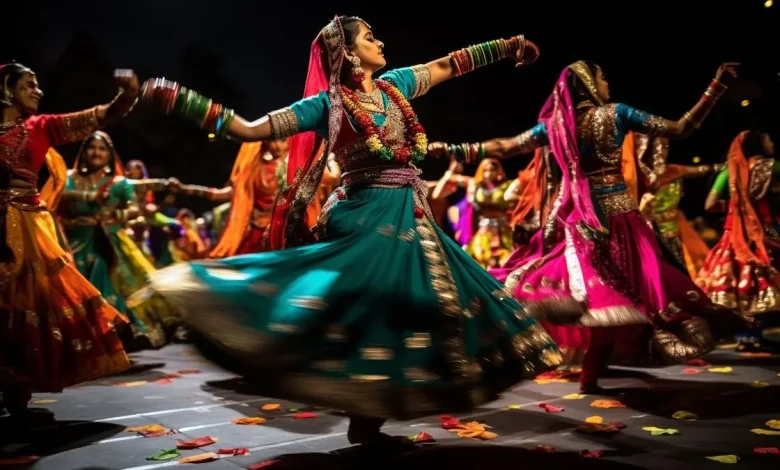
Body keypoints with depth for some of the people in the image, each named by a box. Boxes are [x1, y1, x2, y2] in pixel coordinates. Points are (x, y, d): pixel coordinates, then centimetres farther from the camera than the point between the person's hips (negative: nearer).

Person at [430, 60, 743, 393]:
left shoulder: (556, 122, 5)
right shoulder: (616, 113, -4)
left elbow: (505, 147, 5)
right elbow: (680, 128, -4)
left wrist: (452, 149, 11)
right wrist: (717, 84, 2)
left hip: (576, 217, 4)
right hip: (617, 213, -4)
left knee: (585, 290, 16)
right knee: (613, 293, 2)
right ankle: (590, 377, 4)